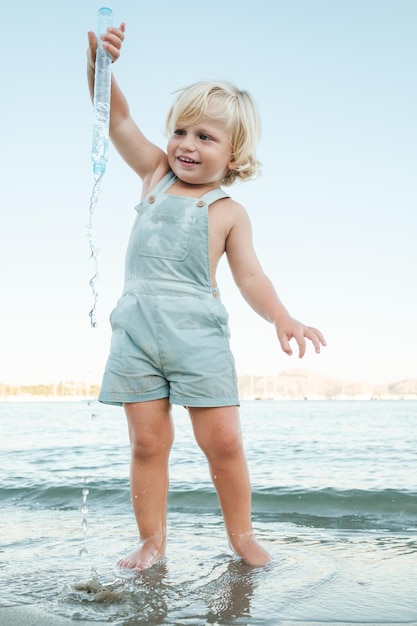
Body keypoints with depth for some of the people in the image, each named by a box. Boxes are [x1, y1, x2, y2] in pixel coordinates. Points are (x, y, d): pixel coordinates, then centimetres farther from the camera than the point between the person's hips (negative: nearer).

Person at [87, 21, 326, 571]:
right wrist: (100, 58, -8)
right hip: (137, 325, 2)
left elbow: (250, 276, 1)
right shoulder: (156, 174, 14)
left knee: (222, 441, -1)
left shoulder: (229, 212, 7)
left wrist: (281, 317, -17)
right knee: (148, 442, 3)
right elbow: (118, 118, 8)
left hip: (197, 330, -2)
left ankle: (241, 535, 17)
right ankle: (152, 541, 15)